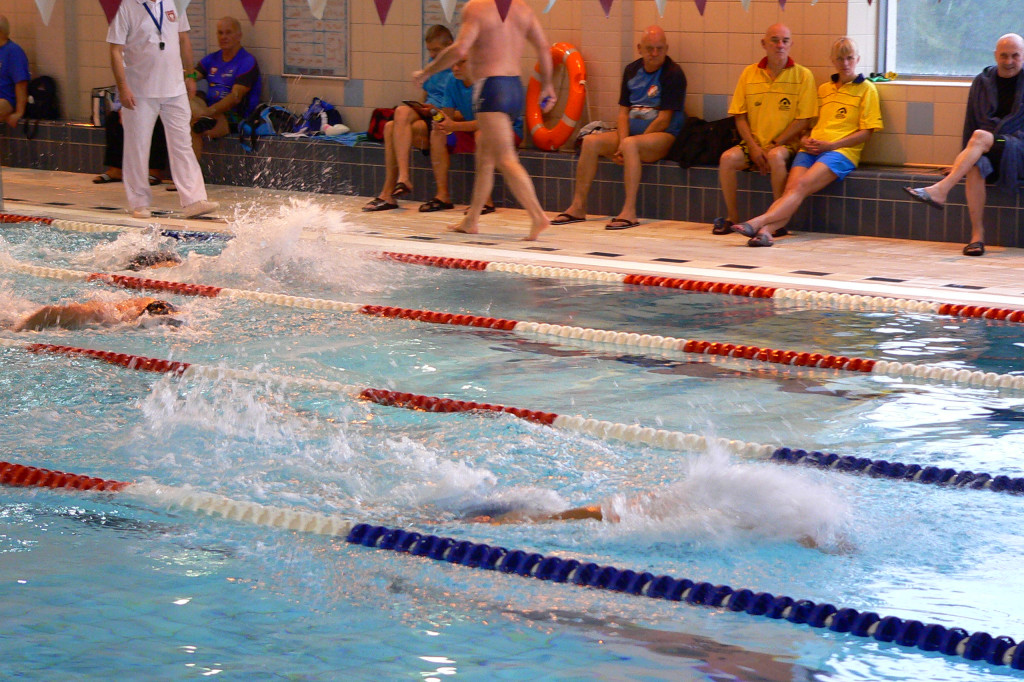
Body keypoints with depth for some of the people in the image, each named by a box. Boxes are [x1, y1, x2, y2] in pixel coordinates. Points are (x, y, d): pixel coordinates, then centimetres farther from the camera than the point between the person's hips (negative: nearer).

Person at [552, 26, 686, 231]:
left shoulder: (673, 74, -8)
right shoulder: (632, 71, 11)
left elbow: (664, 120, -13)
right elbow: (623, 112, 8)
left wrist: (627, 143, -14)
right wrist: (622, 142, -11)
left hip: (663, 136, -7)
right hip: (632, 132, 7)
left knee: (631, 144, -36)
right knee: (590, 141, -14)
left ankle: (629, 212, -40)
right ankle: (578, 207, -12)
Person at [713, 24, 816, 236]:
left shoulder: (803, 75, 0)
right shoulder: (749, 73, 8)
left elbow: (803, 120, -5)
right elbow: (740, 116, 7)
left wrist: (773, 145, -11)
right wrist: (753, 147, -7)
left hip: (786, 145, -3)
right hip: (754, 144, 3)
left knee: (776, 157, -36)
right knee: (728, 158, -24)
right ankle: (732, 219, -12)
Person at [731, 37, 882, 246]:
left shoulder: (866, 89, 8)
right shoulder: (824, 89, 27)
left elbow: (866, 132, 1)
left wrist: (831, 144, -9)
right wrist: (805, 140, 4)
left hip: (841, 151, -5)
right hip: (811, 150, 5)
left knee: (801, 186, -29)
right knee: (791, 188, -24)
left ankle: (758, 222, -48)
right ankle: (766, 230, -48)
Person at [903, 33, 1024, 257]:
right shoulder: (982, 81, 17)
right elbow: (971, 121, 18)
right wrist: (964, 157, 8)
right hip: (987, 153, 3)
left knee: (980, 137, -33)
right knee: (975, 167, -34)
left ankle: (940, 191, -42)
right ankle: (977, 236, -37)